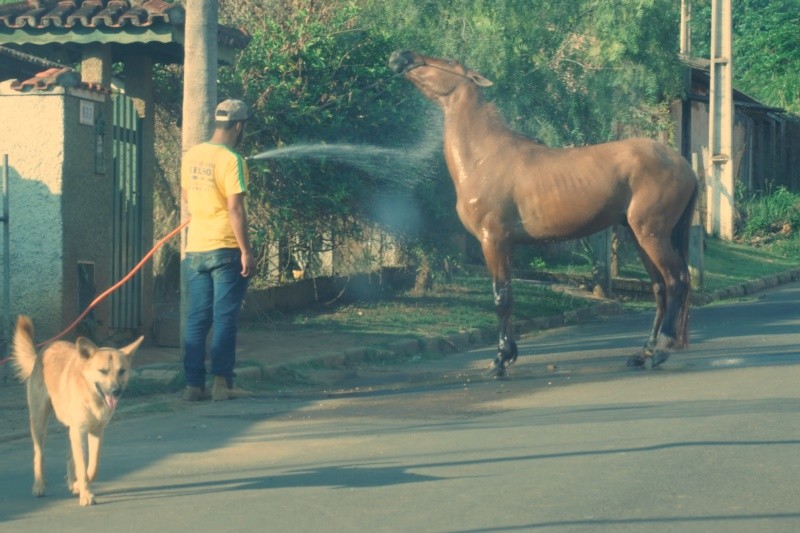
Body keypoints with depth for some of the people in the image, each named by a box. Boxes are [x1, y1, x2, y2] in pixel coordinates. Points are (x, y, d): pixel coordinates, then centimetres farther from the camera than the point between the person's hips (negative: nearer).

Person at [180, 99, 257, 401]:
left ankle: (194, 384, 8)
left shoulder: (191, 156, 7)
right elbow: (235, 209, -17)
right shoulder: (231, 160, -13)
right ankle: (222, 382, -1)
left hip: (195, 249, 6)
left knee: (196, 319, 8)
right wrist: (246, 251, -14)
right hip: (225, 249, -6)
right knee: (225, 318, 0)